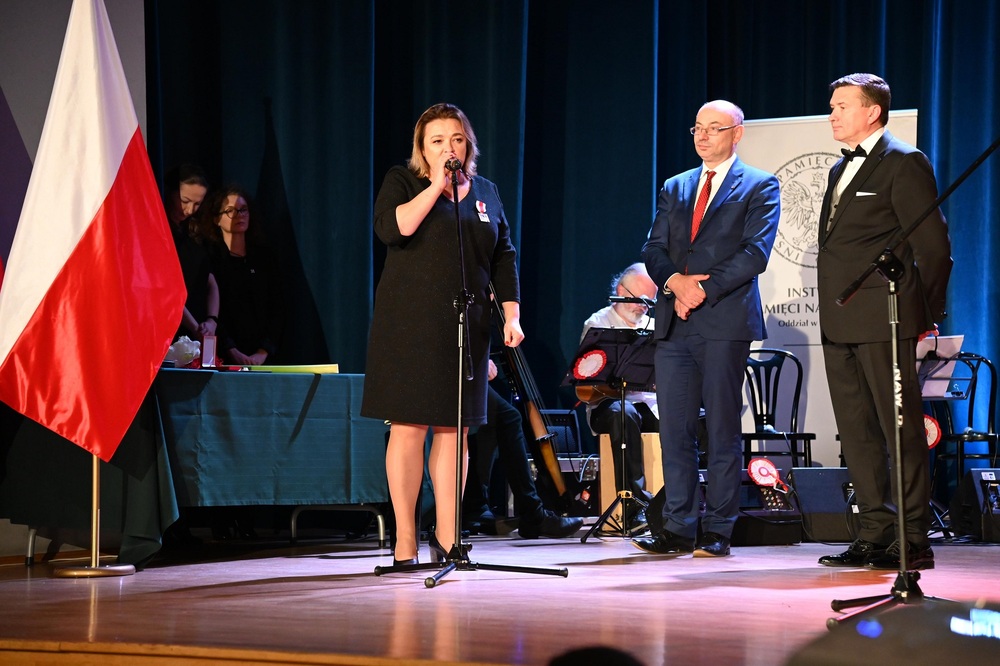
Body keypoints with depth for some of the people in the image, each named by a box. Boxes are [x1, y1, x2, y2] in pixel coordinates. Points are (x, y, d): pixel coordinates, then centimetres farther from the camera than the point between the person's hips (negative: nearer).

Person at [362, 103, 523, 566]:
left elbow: (503, 257, 17)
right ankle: (405, 541, -2)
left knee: (455, 430, 3)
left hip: (466, 326, 4)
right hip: (410, 324, -4)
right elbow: (391, 228, -16)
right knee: (408, 427, -6)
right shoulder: (402, 182, 3)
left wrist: (512, 315, 9)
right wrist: (436, 185, -13)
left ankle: (447, 536, 9)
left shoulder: (484, 192, 15)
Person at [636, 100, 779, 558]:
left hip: (725, 321, -5)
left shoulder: (759, 187, 4)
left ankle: (718, 532, 1)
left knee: (723, 430, -2)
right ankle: (679, 528, 5)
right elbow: (654, 249, 13)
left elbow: (756, 252, -8)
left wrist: (704, 289, -14)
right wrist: (675, 280, -9)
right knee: (674, 428, 2)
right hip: (675, 323, 5)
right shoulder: (675, 189, 20)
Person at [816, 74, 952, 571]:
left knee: (901, 430, -5)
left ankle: (913, 541, -2)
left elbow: (933, 247, -8)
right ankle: (875, 536, 13)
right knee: (857, 433, 8)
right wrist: (832, 313, 14)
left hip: (883, 321, -9)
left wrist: (924, 317, -6)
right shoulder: (842, 170, 20)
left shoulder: (903, 163, -6)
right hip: (840, 324, 9)